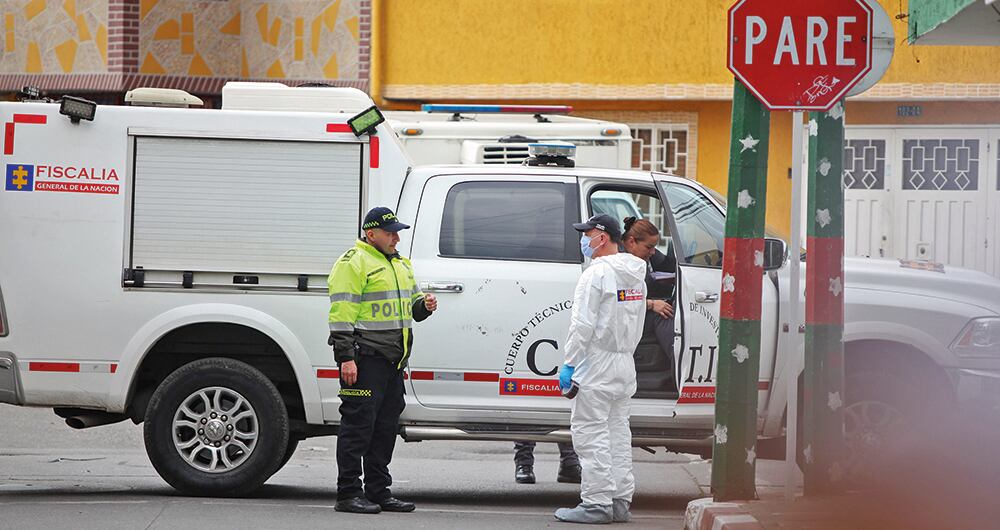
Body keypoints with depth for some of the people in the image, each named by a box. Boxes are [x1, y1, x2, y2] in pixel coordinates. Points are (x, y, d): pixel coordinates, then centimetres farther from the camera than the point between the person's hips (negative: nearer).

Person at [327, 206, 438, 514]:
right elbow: (341, 314, -14)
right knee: (359, 424, -8)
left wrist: (424, 306, 6)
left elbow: (409, 306, 30)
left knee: (386, 426, 11)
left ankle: (378, 492, 18)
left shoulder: (400, 264, 21)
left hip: (392, 361, 9)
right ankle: (348, 494, -6)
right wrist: (346, 358, -20)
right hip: (365, 358, -9)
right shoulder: (353, 263, -8)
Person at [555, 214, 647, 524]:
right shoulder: (636, 276, 14)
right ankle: (620, 501, 13)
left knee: (590, 433, -7)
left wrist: (569, 364, -13)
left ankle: (597, 503, -10)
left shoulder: (597, 273, -13)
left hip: (597, 363, -9)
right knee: (618, 433, 12)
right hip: (626, 366, 9)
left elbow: (583, 325, -17)